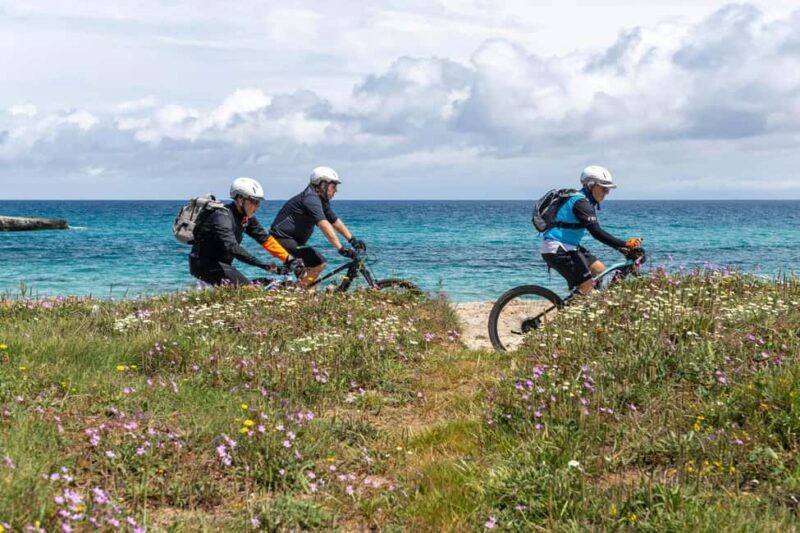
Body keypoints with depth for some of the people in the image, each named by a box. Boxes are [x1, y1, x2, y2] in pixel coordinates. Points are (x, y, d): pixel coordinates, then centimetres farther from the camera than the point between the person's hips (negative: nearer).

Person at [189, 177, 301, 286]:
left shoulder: (246, 217, 4)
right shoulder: (223, 216, -24)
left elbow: (264, 238, 5)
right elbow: (232, 247, -36)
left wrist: (288, 259, -6)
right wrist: (262, 264, -43)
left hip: (220, 263, 10)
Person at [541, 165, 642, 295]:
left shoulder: (588, 202, 13)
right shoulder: (580, 202, -19)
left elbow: (596, 231, 16)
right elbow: (596, 232, -27)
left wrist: (620, 247, 7)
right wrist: (624, 244, -29)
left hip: (569, 246, 10)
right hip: (557, 249, -10)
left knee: (599, 269, 12)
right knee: (587, 286, -12)